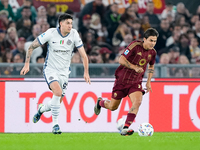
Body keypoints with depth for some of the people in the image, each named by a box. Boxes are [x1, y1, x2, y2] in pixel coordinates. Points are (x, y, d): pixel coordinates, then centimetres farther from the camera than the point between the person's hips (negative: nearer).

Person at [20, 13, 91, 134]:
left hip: (64, 72, 4)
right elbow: (32, 46, -5)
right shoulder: (51, 33, -14)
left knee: (58, 102, 4)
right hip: (50, 69, -4)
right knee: (58, 92, -29)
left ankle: (41, 109, 39)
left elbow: (83, 55, -2)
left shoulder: (74, 34, -8)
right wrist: (27, 64, -8)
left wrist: (86, 72, -10)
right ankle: (55, 124, -19)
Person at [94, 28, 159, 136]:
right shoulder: (135, 46, -19)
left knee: (137, 102, -24)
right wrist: (135, 67, -29)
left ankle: (125, 128, -20)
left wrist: (148, 82, 14)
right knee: (113, 107, 6)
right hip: (122, 79, -4)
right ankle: (100, 102, 42)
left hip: (136, 82, 4)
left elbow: (151, 66, 20)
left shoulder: (152, 52, 0)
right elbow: (121, 60, -21)